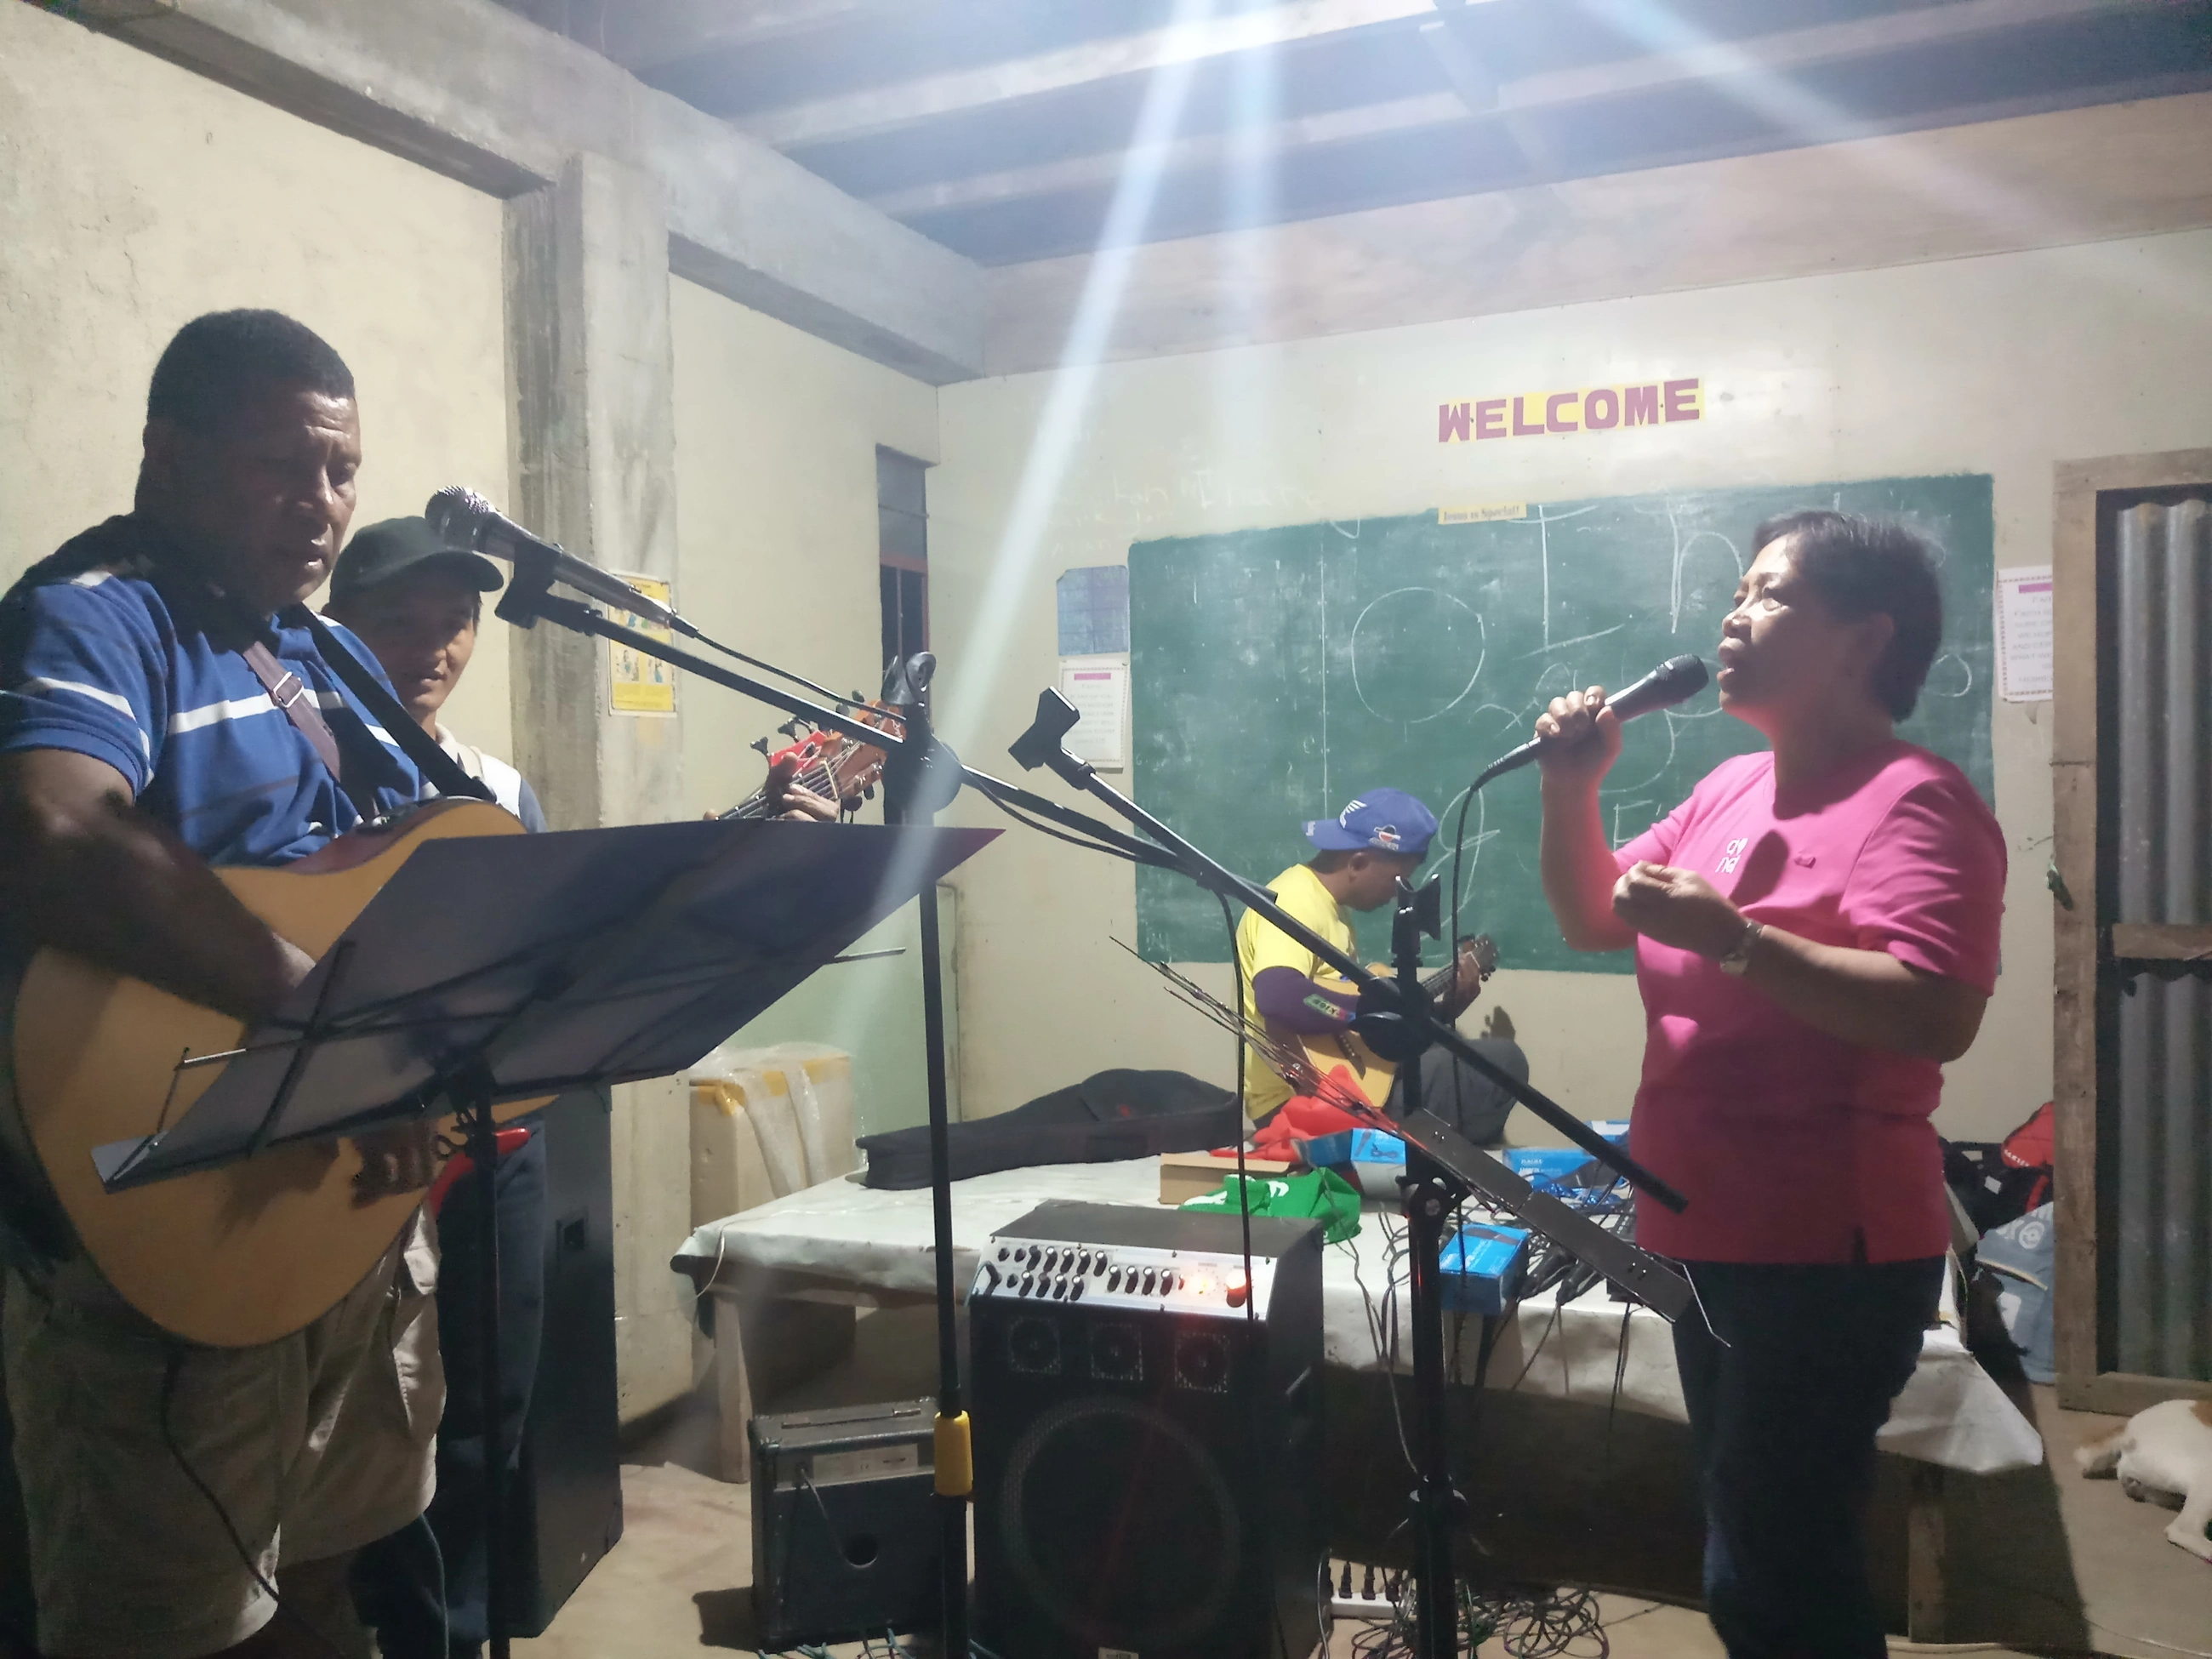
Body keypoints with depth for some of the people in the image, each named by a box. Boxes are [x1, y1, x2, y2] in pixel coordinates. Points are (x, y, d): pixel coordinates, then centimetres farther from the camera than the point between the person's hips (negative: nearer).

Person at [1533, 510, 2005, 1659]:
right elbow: (1591, 921, 14)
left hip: (1829, 1255, -8)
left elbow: (1937, 1017, -28)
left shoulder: (1912, 801, -16)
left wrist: (1732, 937, -29)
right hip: (1709, 1237, 9)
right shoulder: (1730, 788, 10)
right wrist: (1573, 791, -2)